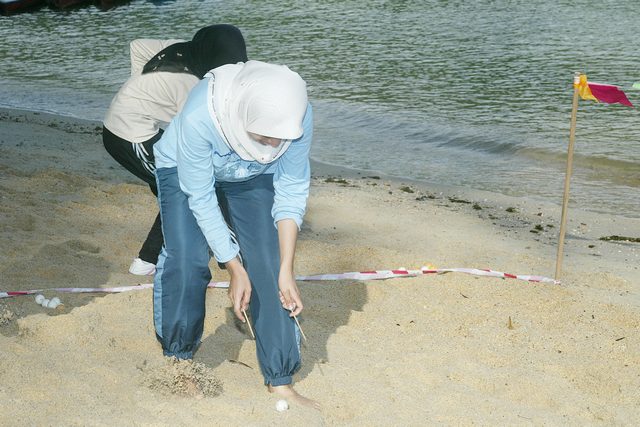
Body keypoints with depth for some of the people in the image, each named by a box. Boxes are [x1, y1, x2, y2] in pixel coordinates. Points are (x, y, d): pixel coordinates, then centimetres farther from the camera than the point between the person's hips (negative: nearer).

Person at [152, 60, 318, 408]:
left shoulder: (297, 117, -33)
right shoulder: (198, 117, -42)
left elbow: (291, 192, -21)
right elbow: (200, 199, -29)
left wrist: (286, 270, -23)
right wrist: (234, 268, -26)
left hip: (253, 178, 2)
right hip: (185, 171, -2)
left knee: (270, 268, -11)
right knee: (187, 260, -21)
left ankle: (280, 382, -1)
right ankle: (179, 359, 3)